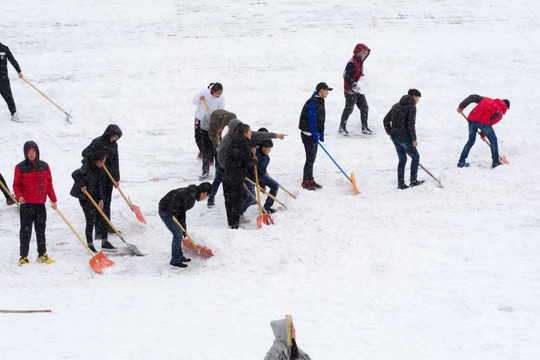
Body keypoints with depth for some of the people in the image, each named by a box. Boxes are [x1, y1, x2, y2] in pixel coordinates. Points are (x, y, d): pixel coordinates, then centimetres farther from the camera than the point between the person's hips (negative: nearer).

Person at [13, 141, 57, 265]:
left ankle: (42, 254, 20)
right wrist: (19, 196, -18)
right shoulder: (20, 168, -3)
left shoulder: (44, 166, 6)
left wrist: (53, 199, 7)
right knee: (26, 231, -1)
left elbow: (49, 184, 11)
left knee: (41, 230, 10)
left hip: (40, 204, 3)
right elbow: (16, 185, 0)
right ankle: (24, 256, 6)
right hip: (26, 204, -3)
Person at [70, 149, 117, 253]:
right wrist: (81, 186, -26)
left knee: (103, 218, 8)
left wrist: (101, 199, 1)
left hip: (94, 196, 8)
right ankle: (90, 244, 9)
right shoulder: (86, 168, -21)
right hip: (85, 197, -8)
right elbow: (75, 174, -37)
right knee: (91, 221, -4)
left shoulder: (98, 168, 5)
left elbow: (99, 184, 8)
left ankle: (105, 243, 17)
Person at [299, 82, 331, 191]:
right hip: (308, 134, -9)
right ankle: (306, 182, 1)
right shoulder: (312, 102, -19)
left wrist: (321, 135, 15)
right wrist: (315, 136, -21)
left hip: (314, 134, 9)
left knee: (312, 158, 14)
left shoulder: (320, 102, 12)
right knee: (310, 158, -6)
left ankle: (310, 180, 22)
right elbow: (311, 120, -22)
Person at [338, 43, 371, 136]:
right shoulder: (352, 63, -17)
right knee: (349, 109, -4)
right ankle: (342, 128, 7)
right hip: (350, 91, -9)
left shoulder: (360, 63, 12)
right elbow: (346, 77, -23)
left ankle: (364, 128, 17)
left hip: (358, 91, 9)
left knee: (364, 108, 8)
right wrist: (354, 85, -30)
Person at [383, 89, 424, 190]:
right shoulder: (411, 107, -11)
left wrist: (390, 133, 20)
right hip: (404, 137, -7)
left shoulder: (396, 106, 12)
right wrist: (414, 139, -11)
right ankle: (413, 181, 13)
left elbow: (386, 120, 14)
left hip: (395, 137, 7)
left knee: (402, 159, 16)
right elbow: (411, 124, -18)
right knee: (415, 156, 11)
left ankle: (400, 183, 15)